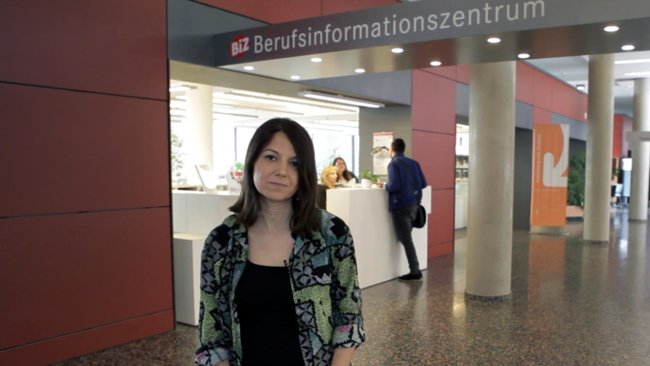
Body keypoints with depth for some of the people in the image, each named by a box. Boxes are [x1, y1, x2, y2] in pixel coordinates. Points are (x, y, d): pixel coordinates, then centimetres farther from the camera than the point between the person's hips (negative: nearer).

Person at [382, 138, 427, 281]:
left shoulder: (394, 164, -10)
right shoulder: (414, 163, 11)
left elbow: (394, 186, -20)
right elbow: (423, 183, 9)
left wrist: (385, 185, 0)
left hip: (400, 205, -7)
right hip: (413, 203, 7)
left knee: (405, 239, -1)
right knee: (407, 238, 19)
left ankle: (415, 271, 1)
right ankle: (415, 270, 23)